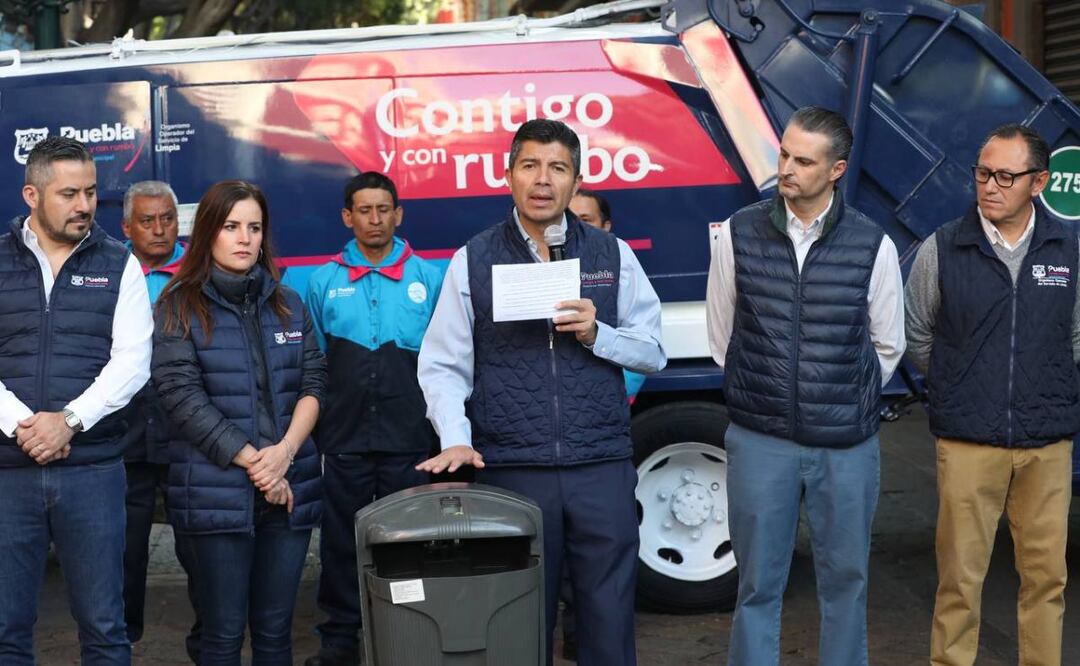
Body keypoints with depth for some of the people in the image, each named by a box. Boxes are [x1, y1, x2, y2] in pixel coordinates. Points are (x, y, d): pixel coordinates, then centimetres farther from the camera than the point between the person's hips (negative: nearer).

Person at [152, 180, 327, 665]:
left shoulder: (287, 304, 13)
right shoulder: (181, 306, 0)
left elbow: (313, 383, 7)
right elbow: (183, 396, -8)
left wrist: (284, 452, -11)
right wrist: (252, 461, -13)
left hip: (290, 487, 4)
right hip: (218, 490, -3)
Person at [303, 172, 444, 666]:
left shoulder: (429, 279, 3)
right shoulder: (325, 282, 6)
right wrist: (311, 431, 5)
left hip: (410, 439, -1)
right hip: (344, 438, 1)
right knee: (341, 540, 8)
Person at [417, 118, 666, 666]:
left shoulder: (612, 255, 8)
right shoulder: (473, 261, 5)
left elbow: (652, 351, 10)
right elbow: (443, 366, 3)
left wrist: (598, 335, -8)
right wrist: (456, 440, -11)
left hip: (602, 469, 1)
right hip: (510, 473, -1)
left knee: (610, 618, 4)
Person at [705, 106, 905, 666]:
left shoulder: (872, 245, -4)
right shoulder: (739, 234, -2)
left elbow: (886, 346, 9)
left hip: (847, 446, 0)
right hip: (760, 442, 0)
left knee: (845, 579, 11)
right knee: (758, 586, 7)